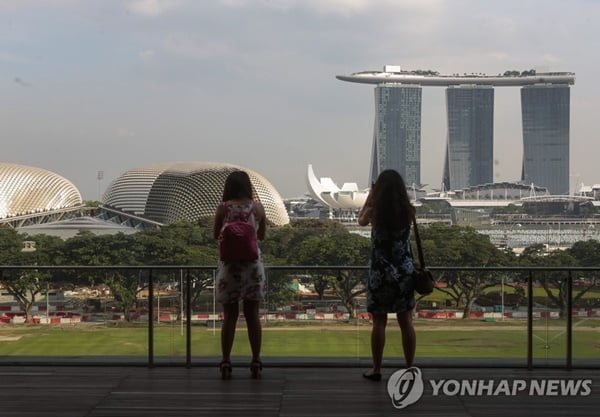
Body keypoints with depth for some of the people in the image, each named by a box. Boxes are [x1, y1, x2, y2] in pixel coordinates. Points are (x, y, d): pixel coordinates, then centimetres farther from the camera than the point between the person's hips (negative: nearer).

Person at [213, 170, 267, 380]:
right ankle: (256, 362, 7)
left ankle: (225, 363, 3)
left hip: (229, 264, -1)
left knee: (230, 315, 5)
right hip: (252, 263, 1)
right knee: (252, 315, 7)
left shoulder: (223, 208, -5)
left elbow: (216, 235, 4)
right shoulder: (257, 207, 0)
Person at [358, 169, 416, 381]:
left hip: (380, 272, -2)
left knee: (379, 322, 6)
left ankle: (376, 369, 11)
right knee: (406, 321, 7)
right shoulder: (408, 211, -6)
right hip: (405, 272, 2)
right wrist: (397, 188, 18)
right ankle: (409, 369, 12)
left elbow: (361, 220, 13)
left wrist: (370, 196, 20)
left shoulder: (374, 211, -10)